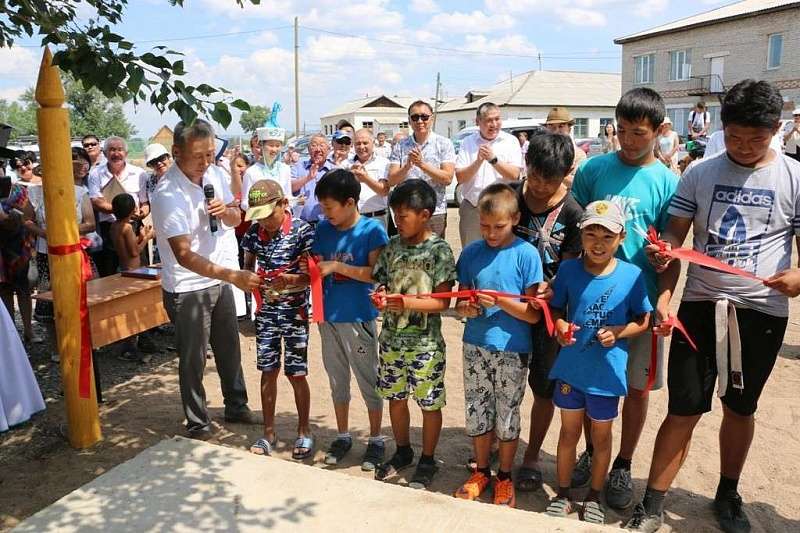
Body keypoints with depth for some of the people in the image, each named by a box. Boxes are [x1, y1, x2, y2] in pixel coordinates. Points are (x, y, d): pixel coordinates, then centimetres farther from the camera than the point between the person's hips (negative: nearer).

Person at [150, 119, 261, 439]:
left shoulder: (214, 173, -3)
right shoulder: (167, 194, -24)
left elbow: (236, 219, 10)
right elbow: (184, 255, -31)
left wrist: (226, 211, -14)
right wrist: (234, 276, -40)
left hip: (219, 280, 7)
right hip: (187, 289, -7)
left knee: (230, 349, 19)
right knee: (193, 360, 7)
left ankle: (236, 407, 39)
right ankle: (198, 424, 25)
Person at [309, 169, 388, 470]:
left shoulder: (372, 230, -10)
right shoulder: (323, 229, 4)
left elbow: (376, 274, -16)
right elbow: (318, 269, 9)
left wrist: (337, 266, -20)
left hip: (359, 318, -5)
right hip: (329, 317, 5)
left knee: (369, 381, 8)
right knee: (337, 380, 17)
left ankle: (375, 440, 24)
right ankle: (343, 436, 34)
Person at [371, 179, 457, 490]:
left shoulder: (439, 250, -12)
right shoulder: (393, 246, 3)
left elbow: (443, 301, -14)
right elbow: (383, 283, 11)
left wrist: (407, 303, -25)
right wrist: (381, 297, -11)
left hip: (425, 343, -5)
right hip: (392, 338, 5)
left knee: (430, 404, 8)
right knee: (395, 397, 17)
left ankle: (427, 461, 28)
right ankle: (402, 452, 39)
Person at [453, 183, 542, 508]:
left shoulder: (526, 254, -10)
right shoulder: (471, 252, 0)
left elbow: (534, 314, -10)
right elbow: (460, 302, 6)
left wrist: (499, 301, -23)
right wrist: (466, 308, -16)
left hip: (512, 350, -3)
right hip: (475, 347, 3)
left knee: (507, 416, 11)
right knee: (476, 412, 14)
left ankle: (504, 477, 32)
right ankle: (481, 471, 36)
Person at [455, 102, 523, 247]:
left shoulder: (511, 141, 3)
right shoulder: (467, 143, 6)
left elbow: (514, 175, -8)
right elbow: (460, 178, -1)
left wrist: (493, 159, -19)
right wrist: (478, 161, -15)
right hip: (472, 208, 2)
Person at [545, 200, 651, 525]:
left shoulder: (632, 275, -11)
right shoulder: (568, 269, -8)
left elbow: (643, 321, -2)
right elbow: (555, 309, 3)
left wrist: (618, 332, -20)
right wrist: (560, 327, -17)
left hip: (607, 372, -1)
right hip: (570, 368, 1)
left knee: (601, 436, 17)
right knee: (569, 431, 17)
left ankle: (594, 497, 38)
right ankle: (562, 495, 35)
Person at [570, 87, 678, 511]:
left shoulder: (667, 182, -3)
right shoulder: (593, 169, -1)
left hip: (640, 298, 0)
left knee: (637, 387, 10)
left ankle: (622, 466, 30)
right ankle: (591, 453, 34)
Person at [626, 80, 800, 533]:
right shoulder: (700, 175, 2)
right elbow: (675, 237, 3)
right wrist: (665, 293, -12)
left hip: (762, 312, 0)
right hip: (700, 305, 0)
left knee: (740, 408, 16)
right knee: (684, 409, 2)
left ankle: (728, 495, 37)